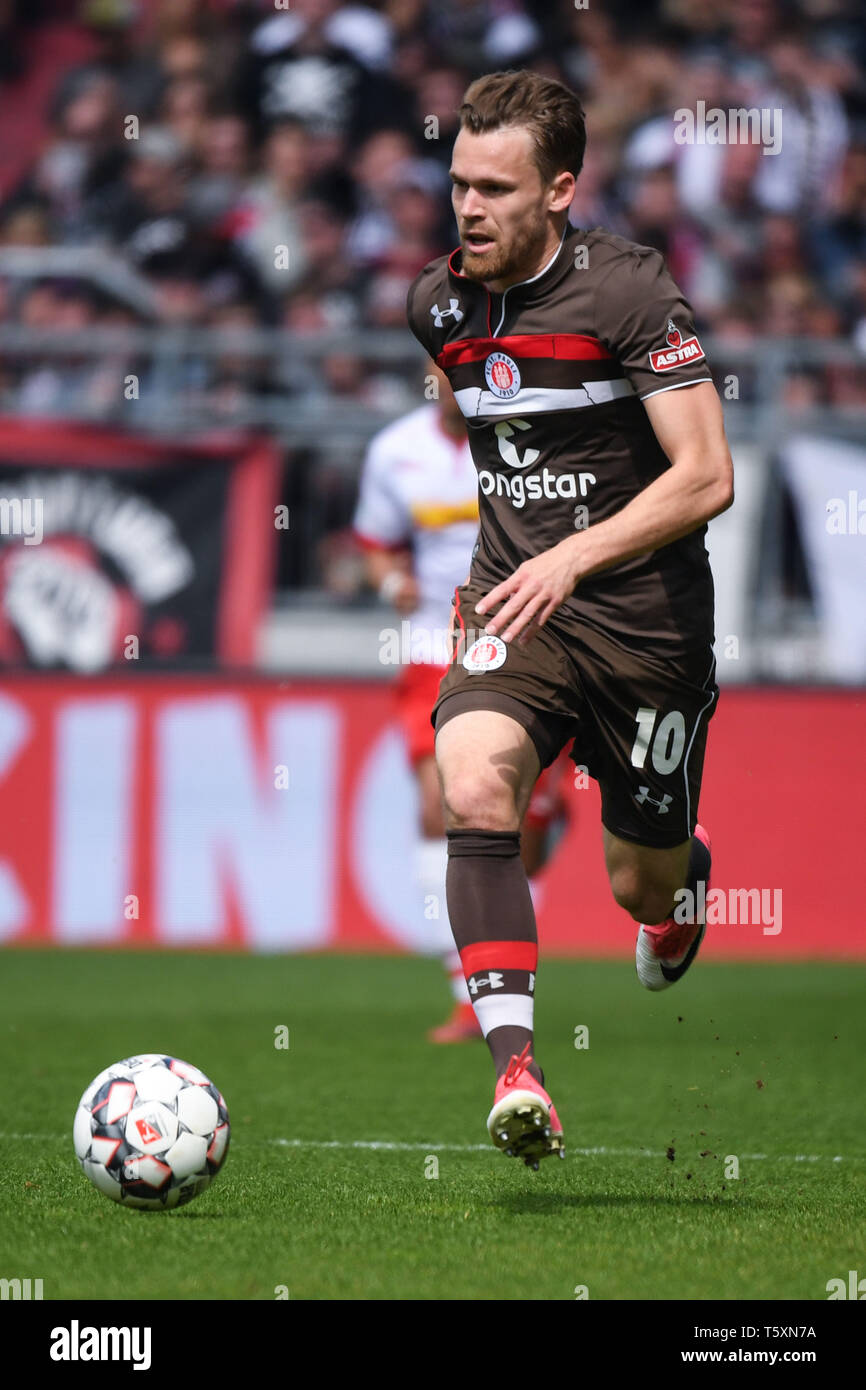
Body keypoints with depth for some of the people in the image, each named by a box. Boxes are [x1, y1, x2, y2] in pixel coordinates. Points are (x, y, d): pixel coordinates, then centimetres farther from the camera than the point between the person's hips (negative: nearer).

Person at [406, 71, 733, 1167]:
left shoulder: (628, 291, -15)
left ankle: (686, 874, 49)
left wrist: (571, 558, -29)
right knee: (473, 789, -27)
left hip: (644, 616, -3)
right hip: (516, 608, 3)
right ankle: (515, 1071, -32)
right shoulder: (440, 304, 3)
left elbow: (705, 477, -20)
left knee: (643, 889, 8)